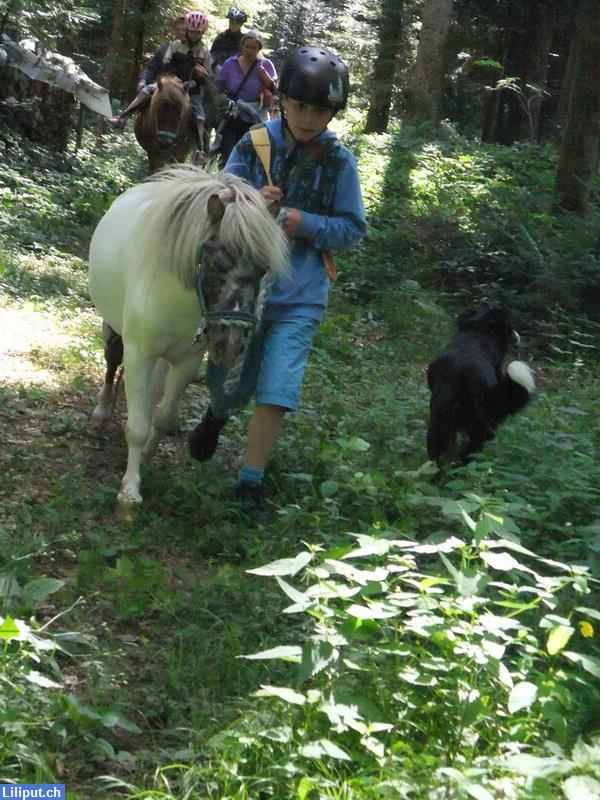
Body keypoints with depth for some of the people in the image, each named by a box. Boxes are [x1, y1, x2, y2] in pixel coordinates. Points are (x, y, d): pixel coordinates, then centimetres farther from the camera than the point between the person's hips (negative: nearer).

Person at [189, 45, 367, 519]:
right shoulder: (253, 145, -4)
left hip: (300, 299, -1)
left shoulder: (339, 162, -4)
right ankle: (218, 414, 52)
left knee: (276, 393, -9)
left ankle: (250, 484, 6)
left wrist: (306, 223, -18)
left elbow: (352, 229, -1)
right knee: (228, 384, 15)